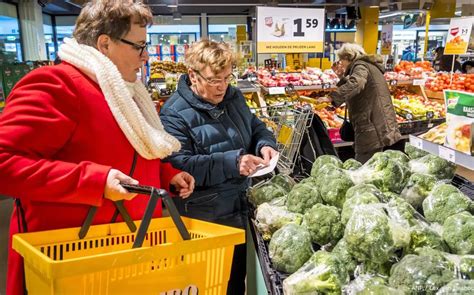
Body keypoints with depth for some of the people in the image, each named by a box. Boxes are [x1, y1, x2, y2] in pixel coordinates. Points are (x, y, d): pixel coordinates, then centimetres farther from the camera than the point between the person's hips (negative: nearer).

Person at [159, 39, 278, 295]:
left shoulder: (234, 97, 6)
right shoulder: (174, 113, -16)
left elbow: (256, 127, 17)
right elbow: (180, 166, -24)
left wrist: (265, 144, -7)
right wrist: (231, 162, -31)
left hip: (238, 206, 7)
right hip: (203, 217, -6)